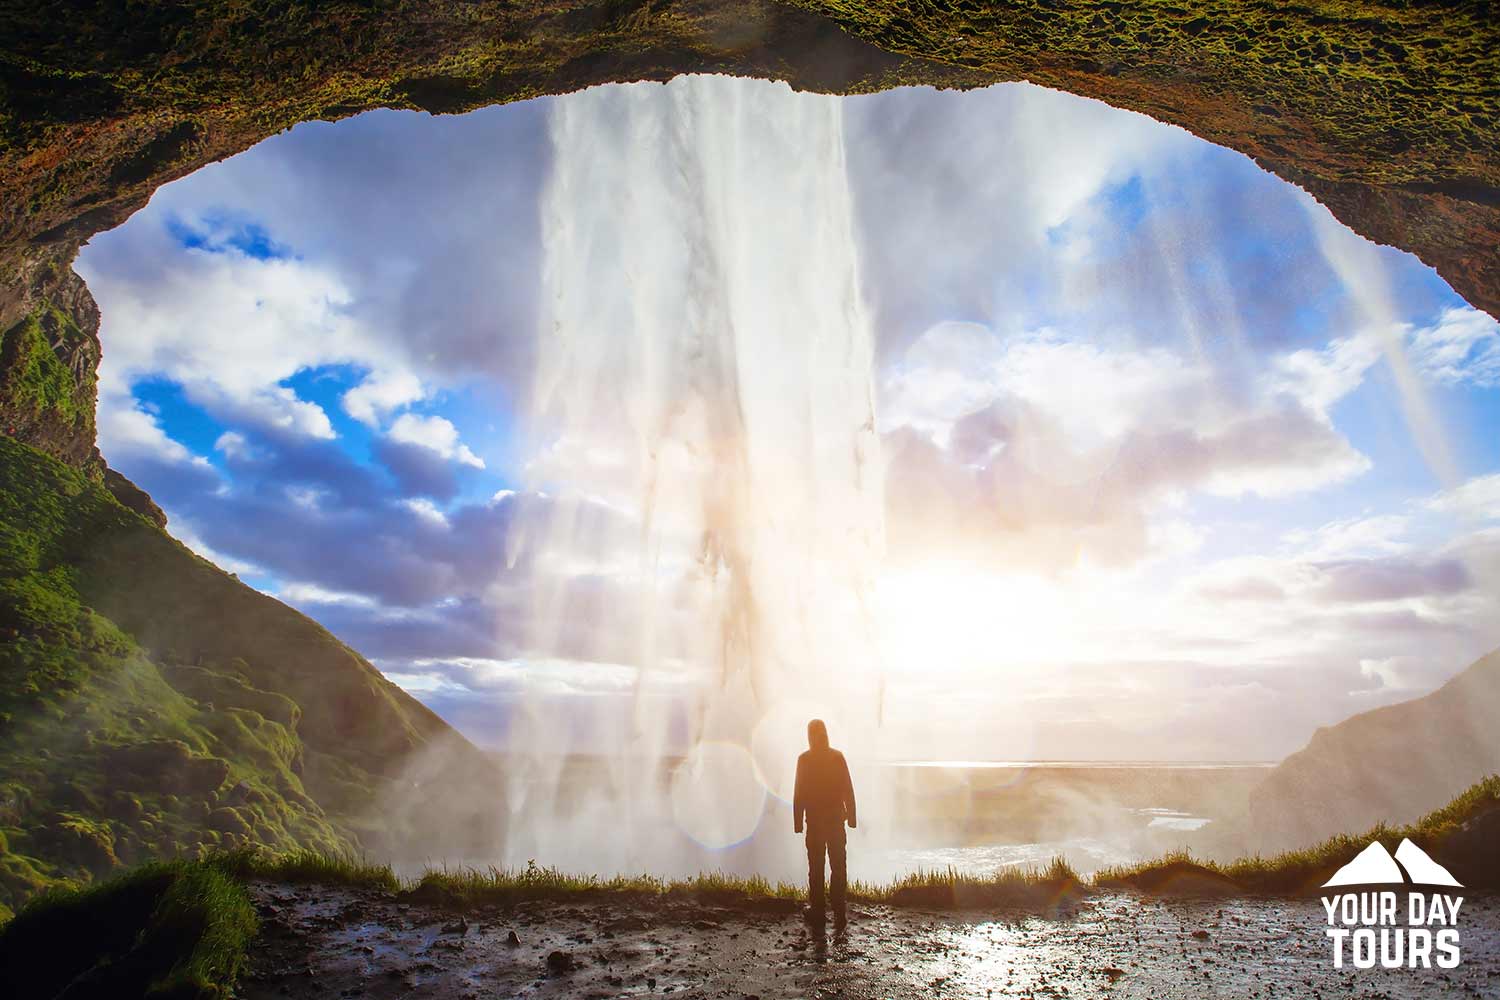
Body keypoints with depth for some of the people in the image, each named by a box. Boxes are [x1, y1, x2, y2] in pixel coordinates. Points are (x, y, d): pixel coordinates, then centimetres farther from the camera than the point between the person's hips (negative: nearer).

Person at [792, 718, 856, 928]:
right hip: (836, 819, 1)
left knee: (816, 868, 9)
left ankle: (818, 910, 13)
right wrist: (851, 816, 5)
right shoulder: (837, 757, -2)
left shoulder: (804, 759, -7)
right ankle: (839, 913, 3)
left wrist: (798, 822, -1)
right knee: (838, 867, 7)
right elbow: (848, 790, -1)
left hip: (814, 821, -1)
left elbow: (798, 794, -6)